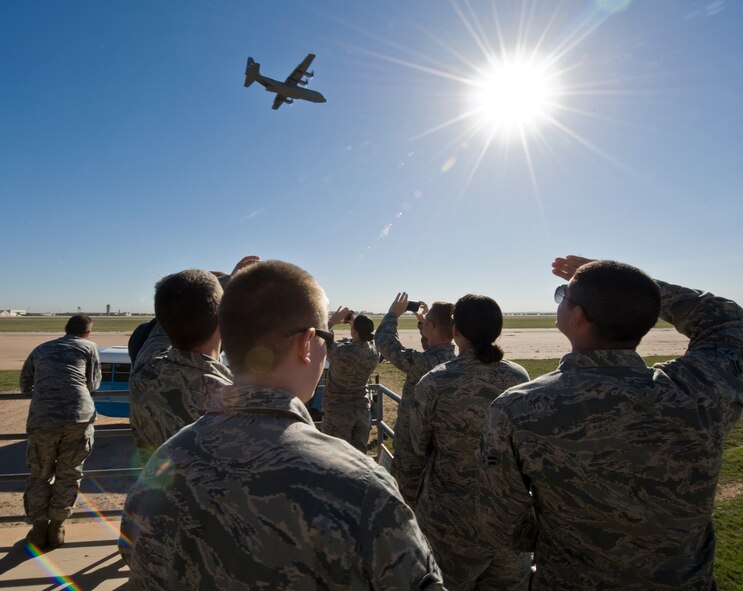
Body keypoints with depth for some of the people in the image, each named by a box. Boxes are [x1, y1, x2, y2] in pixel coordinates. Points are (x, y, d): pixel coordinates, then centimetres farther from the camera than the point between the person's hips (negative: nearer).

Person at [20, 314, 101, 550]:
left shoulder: (41, 348, 24)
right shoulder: (88, 346, 14)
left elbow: (25, 384, 30)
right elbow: (93, 384, 13)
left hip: (43, 420, 2)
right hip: (79, 417, -2)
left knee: (40, 476, 20)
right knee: (68, 475, 14)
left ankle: (39, 529, 27)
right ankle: (56, 528, 23)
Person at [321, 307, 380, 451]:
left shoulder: (340, 351, -27)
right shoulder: (374, 354, -11)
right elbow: (365, 342, 12)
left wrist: (332, 320, -6)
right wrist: (356, 321, 1)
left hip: (337, 412, -4)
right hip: (363, 411, 5)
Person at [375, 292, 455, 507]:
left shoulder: (424, 363, -31)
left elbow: (384, 342, -18)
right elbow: (434, 346, 17)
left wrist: (393, 313, -4)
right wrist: (428, 317, 14)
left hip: (413, 452, -7)